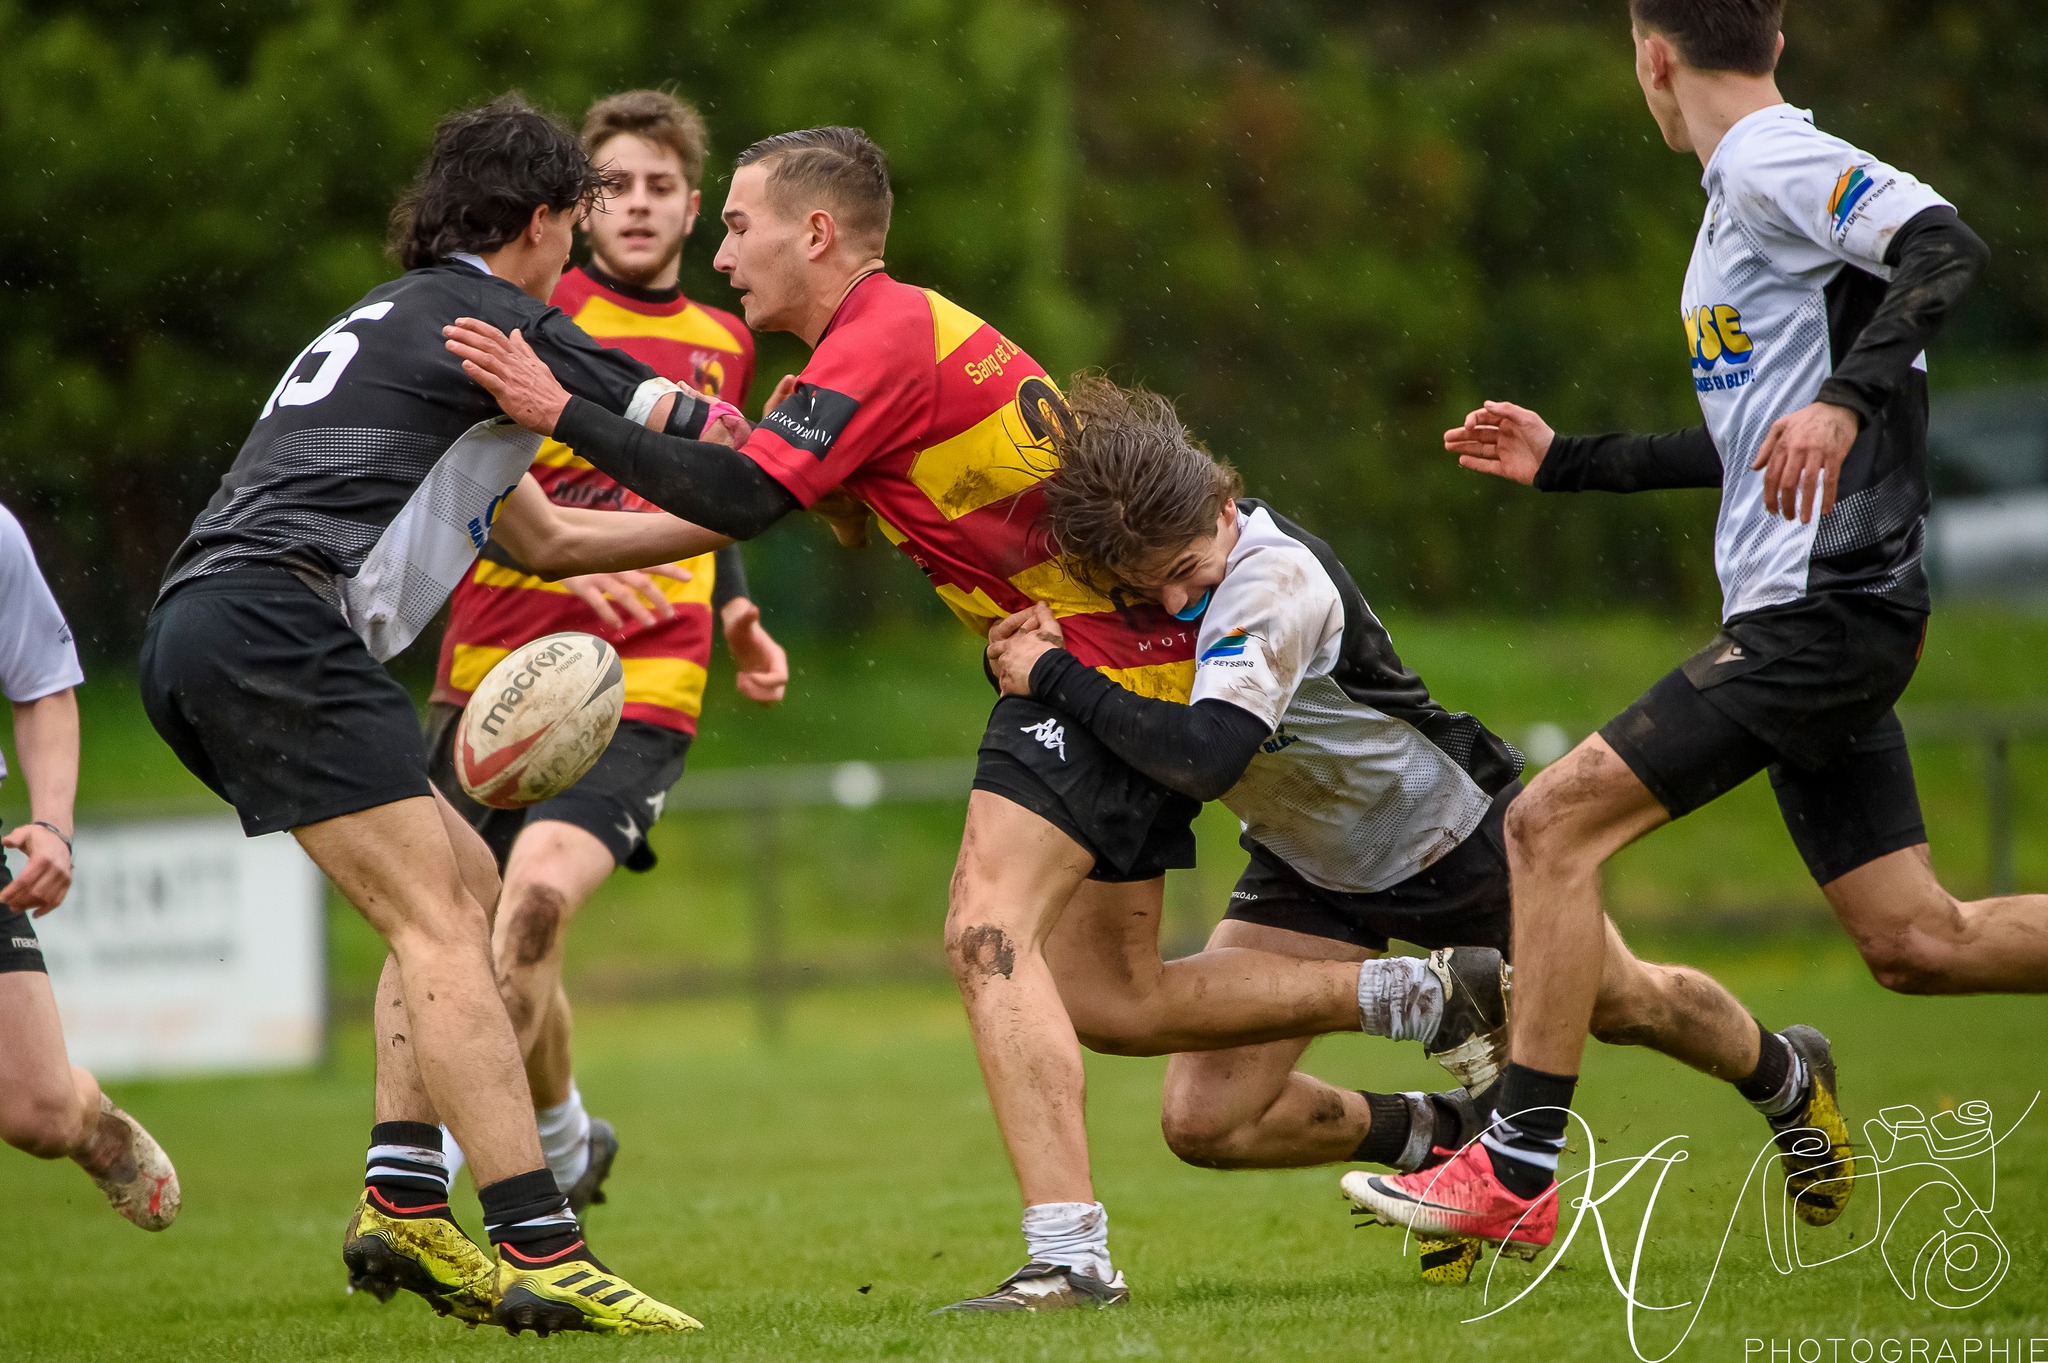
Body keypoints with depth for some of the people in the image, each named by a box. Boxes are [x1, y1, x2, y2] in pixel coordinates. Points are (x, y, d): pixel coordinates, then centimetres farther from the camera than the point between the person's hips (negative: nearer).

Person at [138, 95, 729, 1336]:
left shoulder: (400, 322, 29)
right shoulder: (487, 317, 0)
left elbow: (543, 538, 35)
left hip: (198, 631, 10)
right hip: (276, 622, -10)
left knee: (464, 884, 16)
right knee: (440, 926, -14)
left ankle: (403, 1205, 8)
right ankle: (538, 1253, -21)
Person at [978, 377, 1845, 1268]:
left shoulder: (1276, 577, -39)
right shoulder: (1139, 553, -20)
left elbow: (1207, 754, -52)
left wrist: (1056, 679, -46)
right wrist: (1013, 658, -30)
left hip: (1454, 829, -5)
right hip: (1309, 874, 5)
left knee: (1625, 1005, 21)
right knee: (1204, 1121, -11)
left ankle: (1783, 1077, 55)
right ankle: (1441, 1138, 15)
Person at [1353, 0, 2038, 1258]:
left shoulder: (1774, 161, -9)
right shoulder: (1745, 190, 21)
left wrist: (1845, 399, -35)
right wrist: (1564, 462, 33)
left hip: (1821, 609, -10)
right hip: (1819, 620, 10)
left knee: (1552, 823, -11)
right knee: (1915, 944, 8)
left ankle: (1519, 1172, -9)